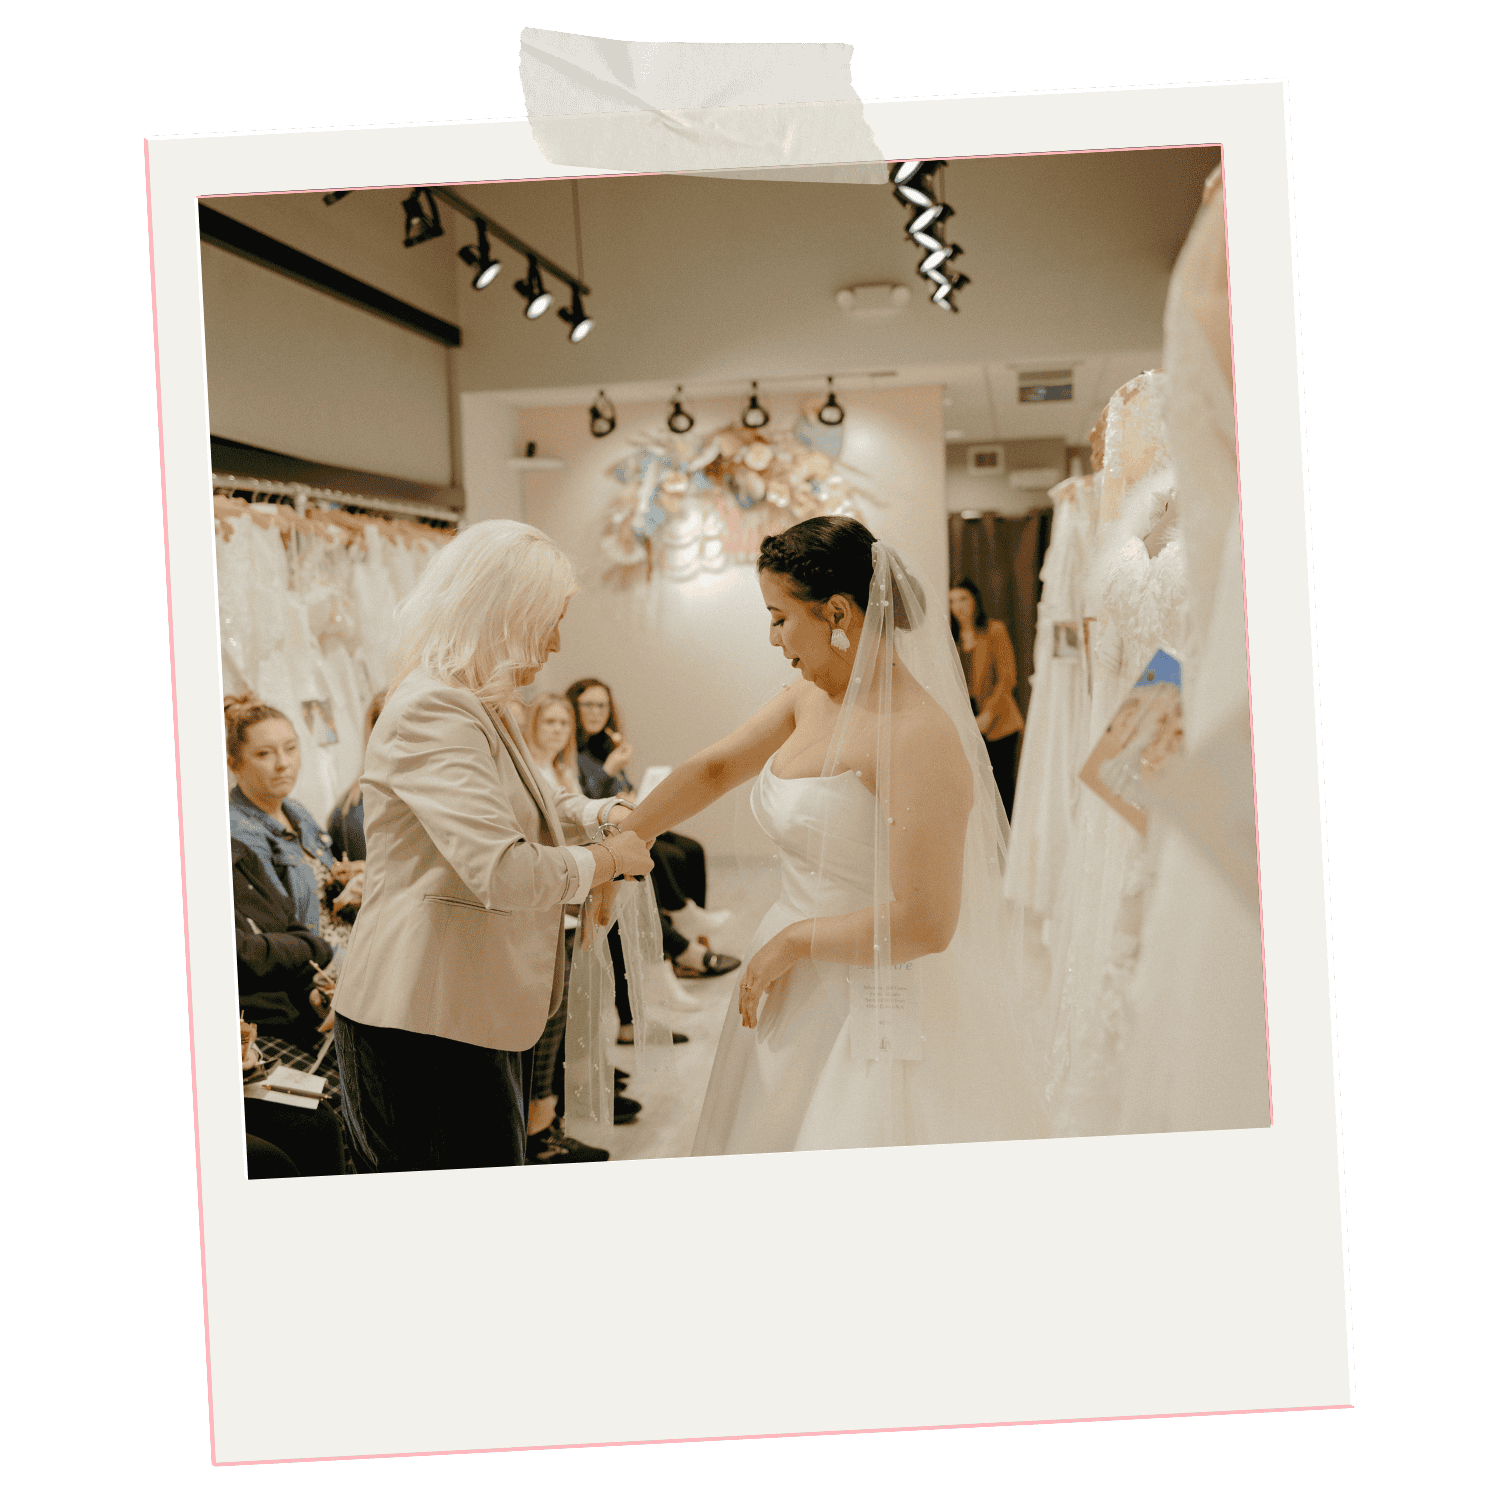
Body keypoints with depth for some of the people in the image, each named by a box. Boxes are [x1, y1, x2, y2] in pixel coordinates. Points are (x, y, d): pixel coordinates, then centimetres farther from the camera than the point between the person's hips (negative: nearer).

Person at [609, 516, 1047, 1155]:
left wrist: (791, 943, -15)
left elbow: (925, 923, -26)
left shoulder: (920, 737, -23)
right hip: (798, 996, 8)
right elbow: (714, 768, 18)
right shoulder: (811, 699, 4)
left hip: (875, 1023, -8)